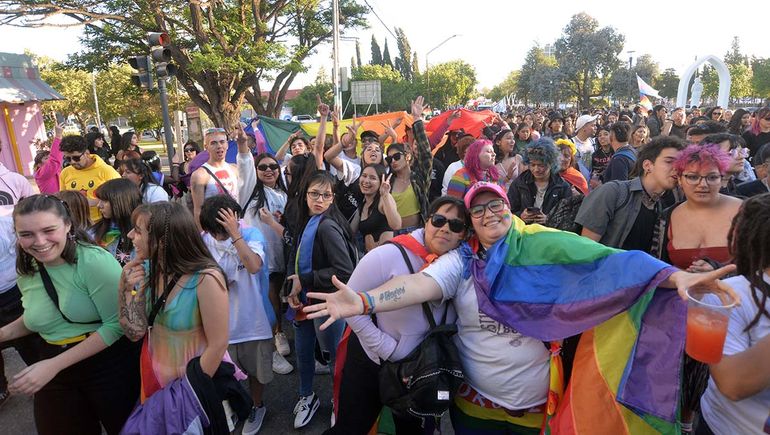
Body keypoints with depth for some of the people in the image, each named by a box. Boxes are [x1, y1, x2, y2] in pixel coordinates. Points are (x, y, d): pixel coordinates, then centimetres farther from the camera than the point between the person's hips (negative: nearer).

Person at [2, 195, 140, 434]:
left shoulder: (95, 261, -21)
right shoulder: (26, 272, 0)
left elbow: (117, 324, -23)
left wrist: (54, 365, -22)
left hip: (110, 366, -5)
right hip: (54, 373, 6)